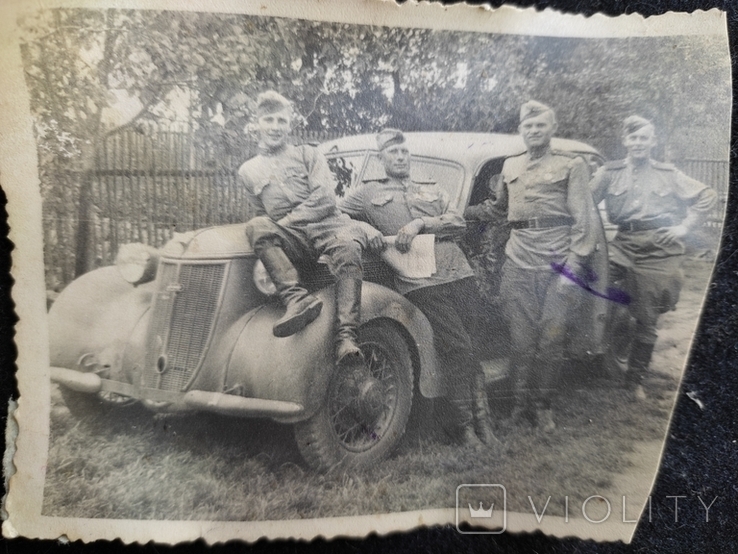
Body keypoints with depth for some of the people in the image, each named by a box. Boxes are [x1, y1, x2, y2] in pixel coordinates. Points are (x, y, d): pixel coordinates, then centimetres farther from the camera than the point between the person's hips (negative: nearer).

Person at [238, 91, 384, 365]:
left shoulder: (308, 155, 16)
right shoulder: (248, 171, 24)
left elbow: (325, 200, 2)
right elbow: (262, 214, 26)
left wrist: (285, 221, -5)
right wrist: (272, 229, 3)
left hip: (328, 226, -1)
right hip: (290, 240, 2)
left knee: (348, 249, -36)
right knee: (255, 228, -30)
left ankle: (346, 339, -45)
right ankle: (298, 299, -43)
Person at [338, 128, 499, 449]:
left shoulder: (432, 190, 25)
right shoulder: (367, 193, 17)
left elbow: (458, 222, 10)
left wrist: (421, 222, -6)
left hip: (458, 275, 4)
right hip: (421, 284, -4)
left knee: (471, 349, 4)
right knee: (459, 351, -9)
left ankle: (483, 420, 13)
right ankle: (466, 426, 4)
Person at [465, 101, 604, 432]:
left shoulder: (572, 165, 5)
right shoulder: (510, 166, 17)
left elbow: (584, 218, -3)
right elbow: (497, 209, 31)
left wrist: (574, 267, -12)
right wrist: (459, 213, 23)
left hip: (558, 268, -3)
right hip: (518, 266, 3)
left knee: (551, 340, 0)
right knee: (521, 340, 4)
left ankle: (543, 405, 17)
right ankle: (522, 402, 18)